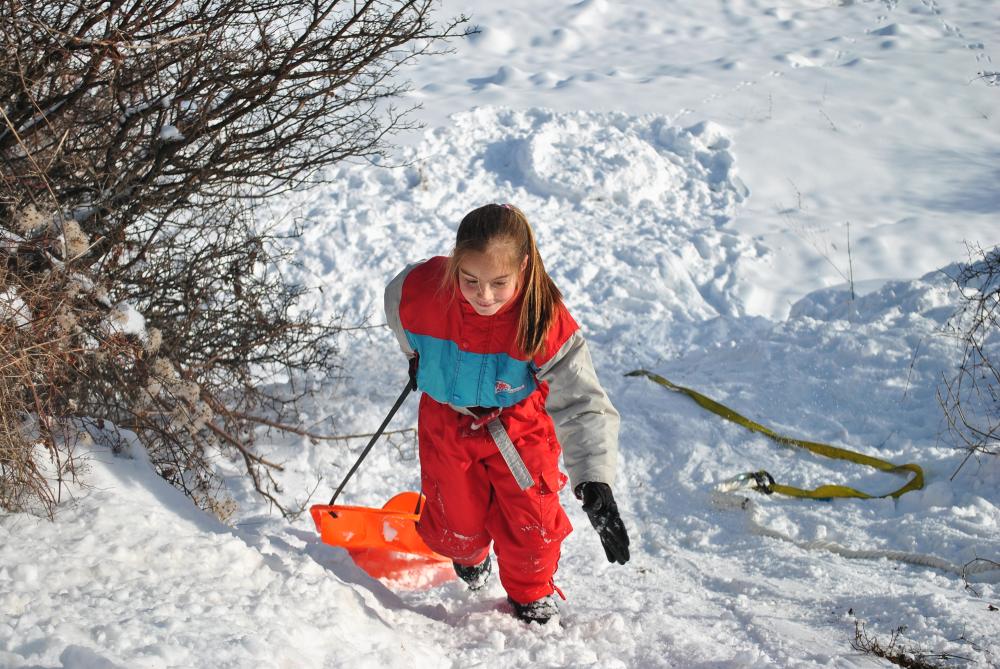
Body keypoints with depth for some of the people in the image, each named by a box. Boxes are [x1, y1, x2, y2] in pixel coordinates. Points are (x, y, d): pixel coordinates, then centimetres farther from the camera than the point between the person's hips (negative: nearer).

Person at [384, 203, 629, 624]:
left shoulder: (545, 322, -36)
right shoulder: (421, 291, -30)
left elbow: (582, 404, -37)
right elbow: (397, 307, -2)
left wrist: (595, 485, -49)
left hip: (519, 426, -1)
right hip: (448, 421, 1)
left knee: (531, 522, 4)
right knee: (457, 521, 12)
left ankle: (533, 594, 38)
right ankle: (469, 555, 52)